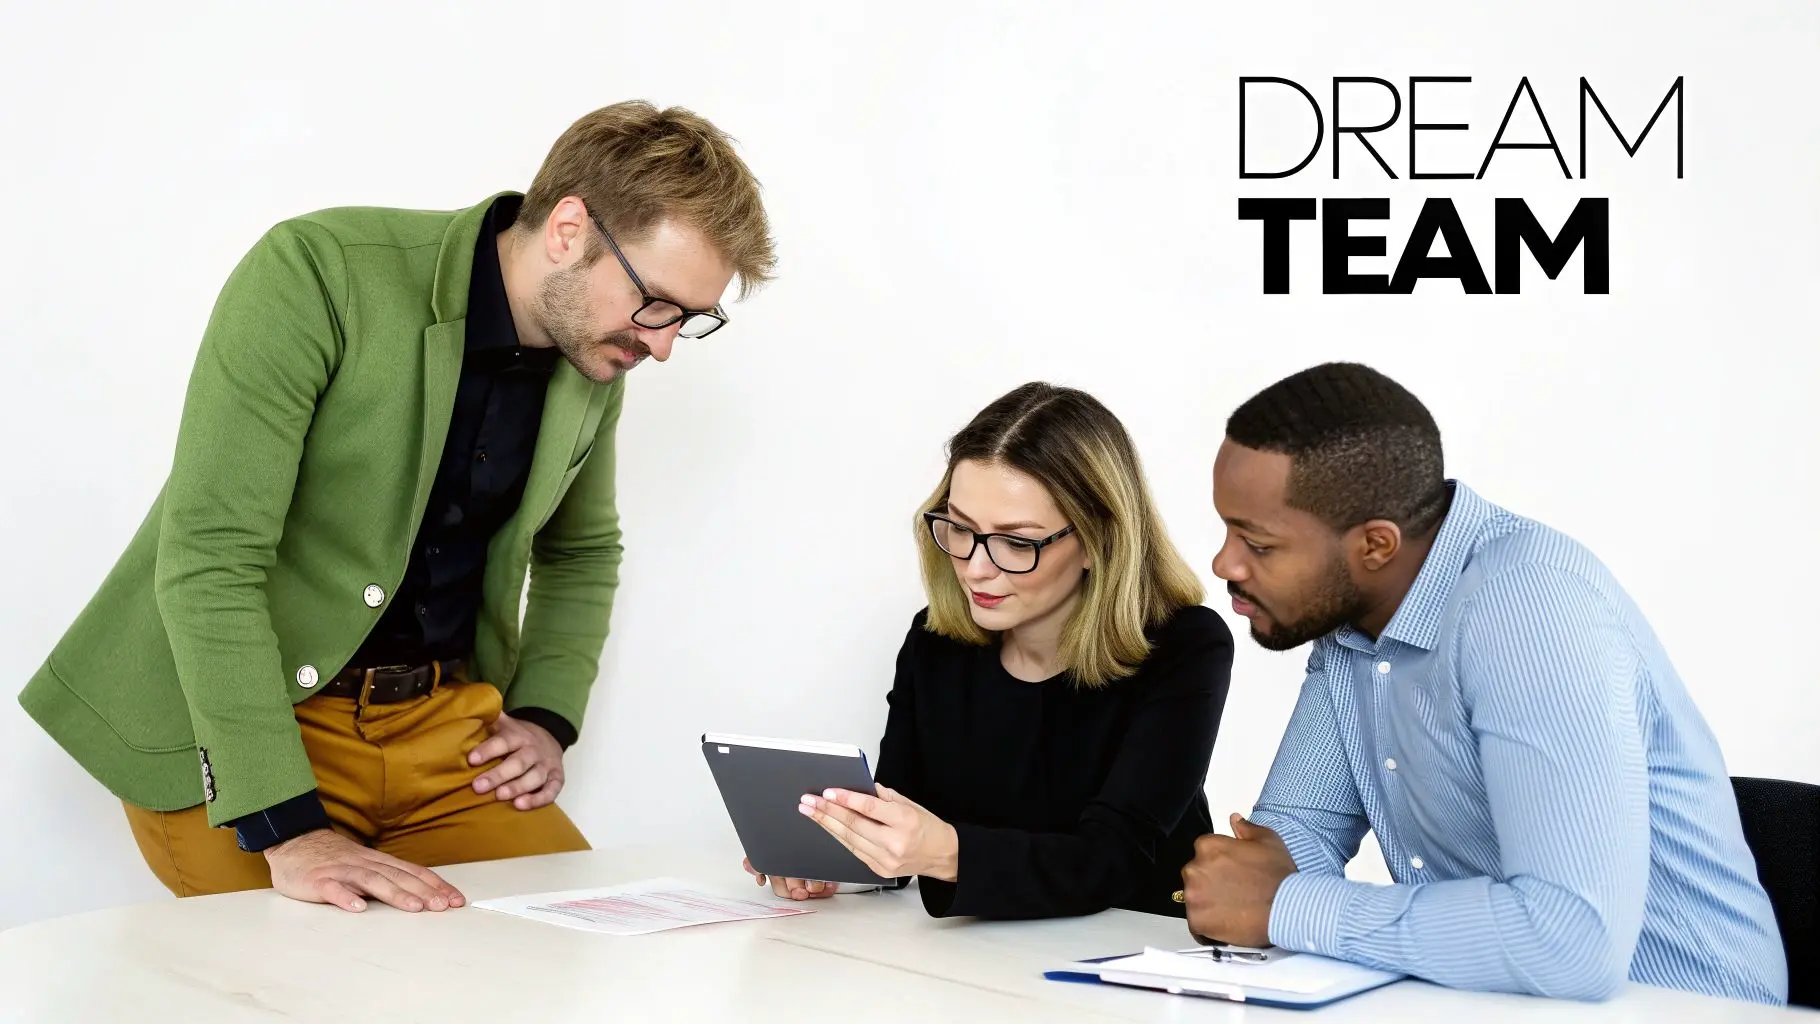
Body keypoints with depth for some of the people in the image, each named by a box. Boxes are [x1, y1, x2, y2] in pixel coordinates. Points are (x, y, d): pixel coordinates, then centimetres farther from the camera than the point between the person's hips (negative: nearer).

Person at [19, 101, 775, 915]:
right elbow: (207, 556, -24)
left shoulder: (594, 354, 2)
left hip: (445, 721, 5)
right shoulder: (316, 273, -19)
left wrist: (545, 718, 4)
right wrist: (289, 832, -30)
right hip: (241, 726, -5)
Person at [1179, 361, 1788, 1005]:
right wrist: (1238, 894, -14)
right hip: (1487, 998, 6)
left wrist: (1284, 909, -24)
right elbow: (1298, 825, 7)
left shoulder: (1531, 604, -24)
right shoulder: (1345, 608, 0)